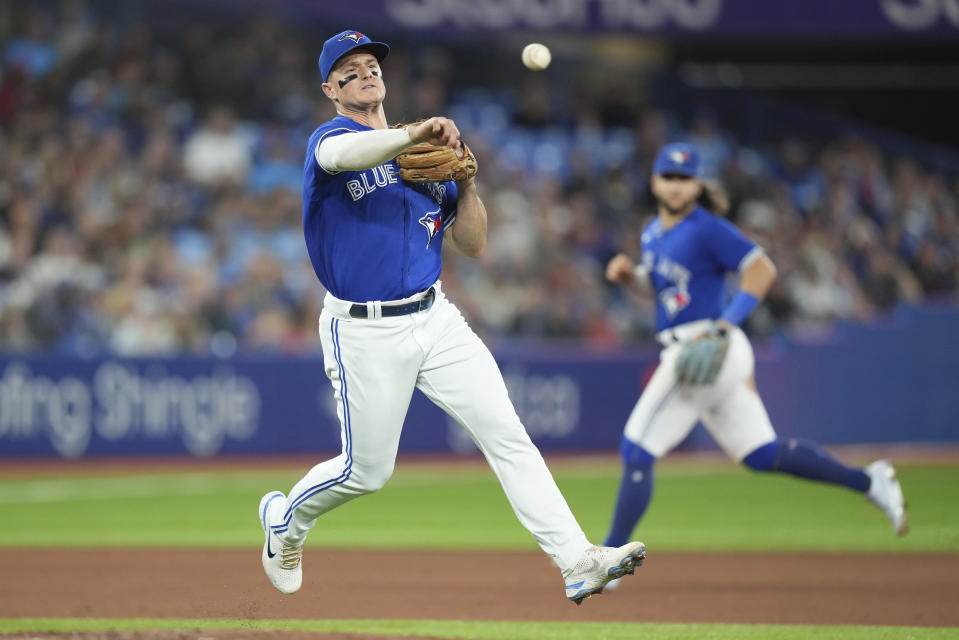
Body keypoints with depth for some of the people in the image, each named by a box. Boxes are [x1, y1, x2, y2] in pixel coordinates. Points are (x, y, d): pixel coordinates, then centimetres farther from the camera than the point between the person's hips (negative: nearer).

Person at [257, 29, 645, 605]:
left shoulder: (426, 155, 14)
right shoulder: (330, 138, -6)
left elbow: (473, 244, 12)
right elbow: (345, 154, -34)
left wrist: (466, 179, -5)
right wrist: (414, 135, -50)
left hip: (435, 318, 5)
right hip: (364, 333, -5)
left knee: (507, 434, -9)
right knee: (368, 471, 5)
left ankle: (578, 561, -16)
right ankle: (286, 520, 35)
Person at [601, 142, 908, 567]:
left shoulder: (708, 229, -11)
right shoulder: (653, 233, 16)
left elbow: (762, 269, -14)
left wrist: (725, 325, -23)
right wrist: (630, 274, 8)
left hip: (707, 352, -10)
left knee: (637, 451, -8)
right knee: (762, 454, 14)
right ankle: (868, 482, 19)